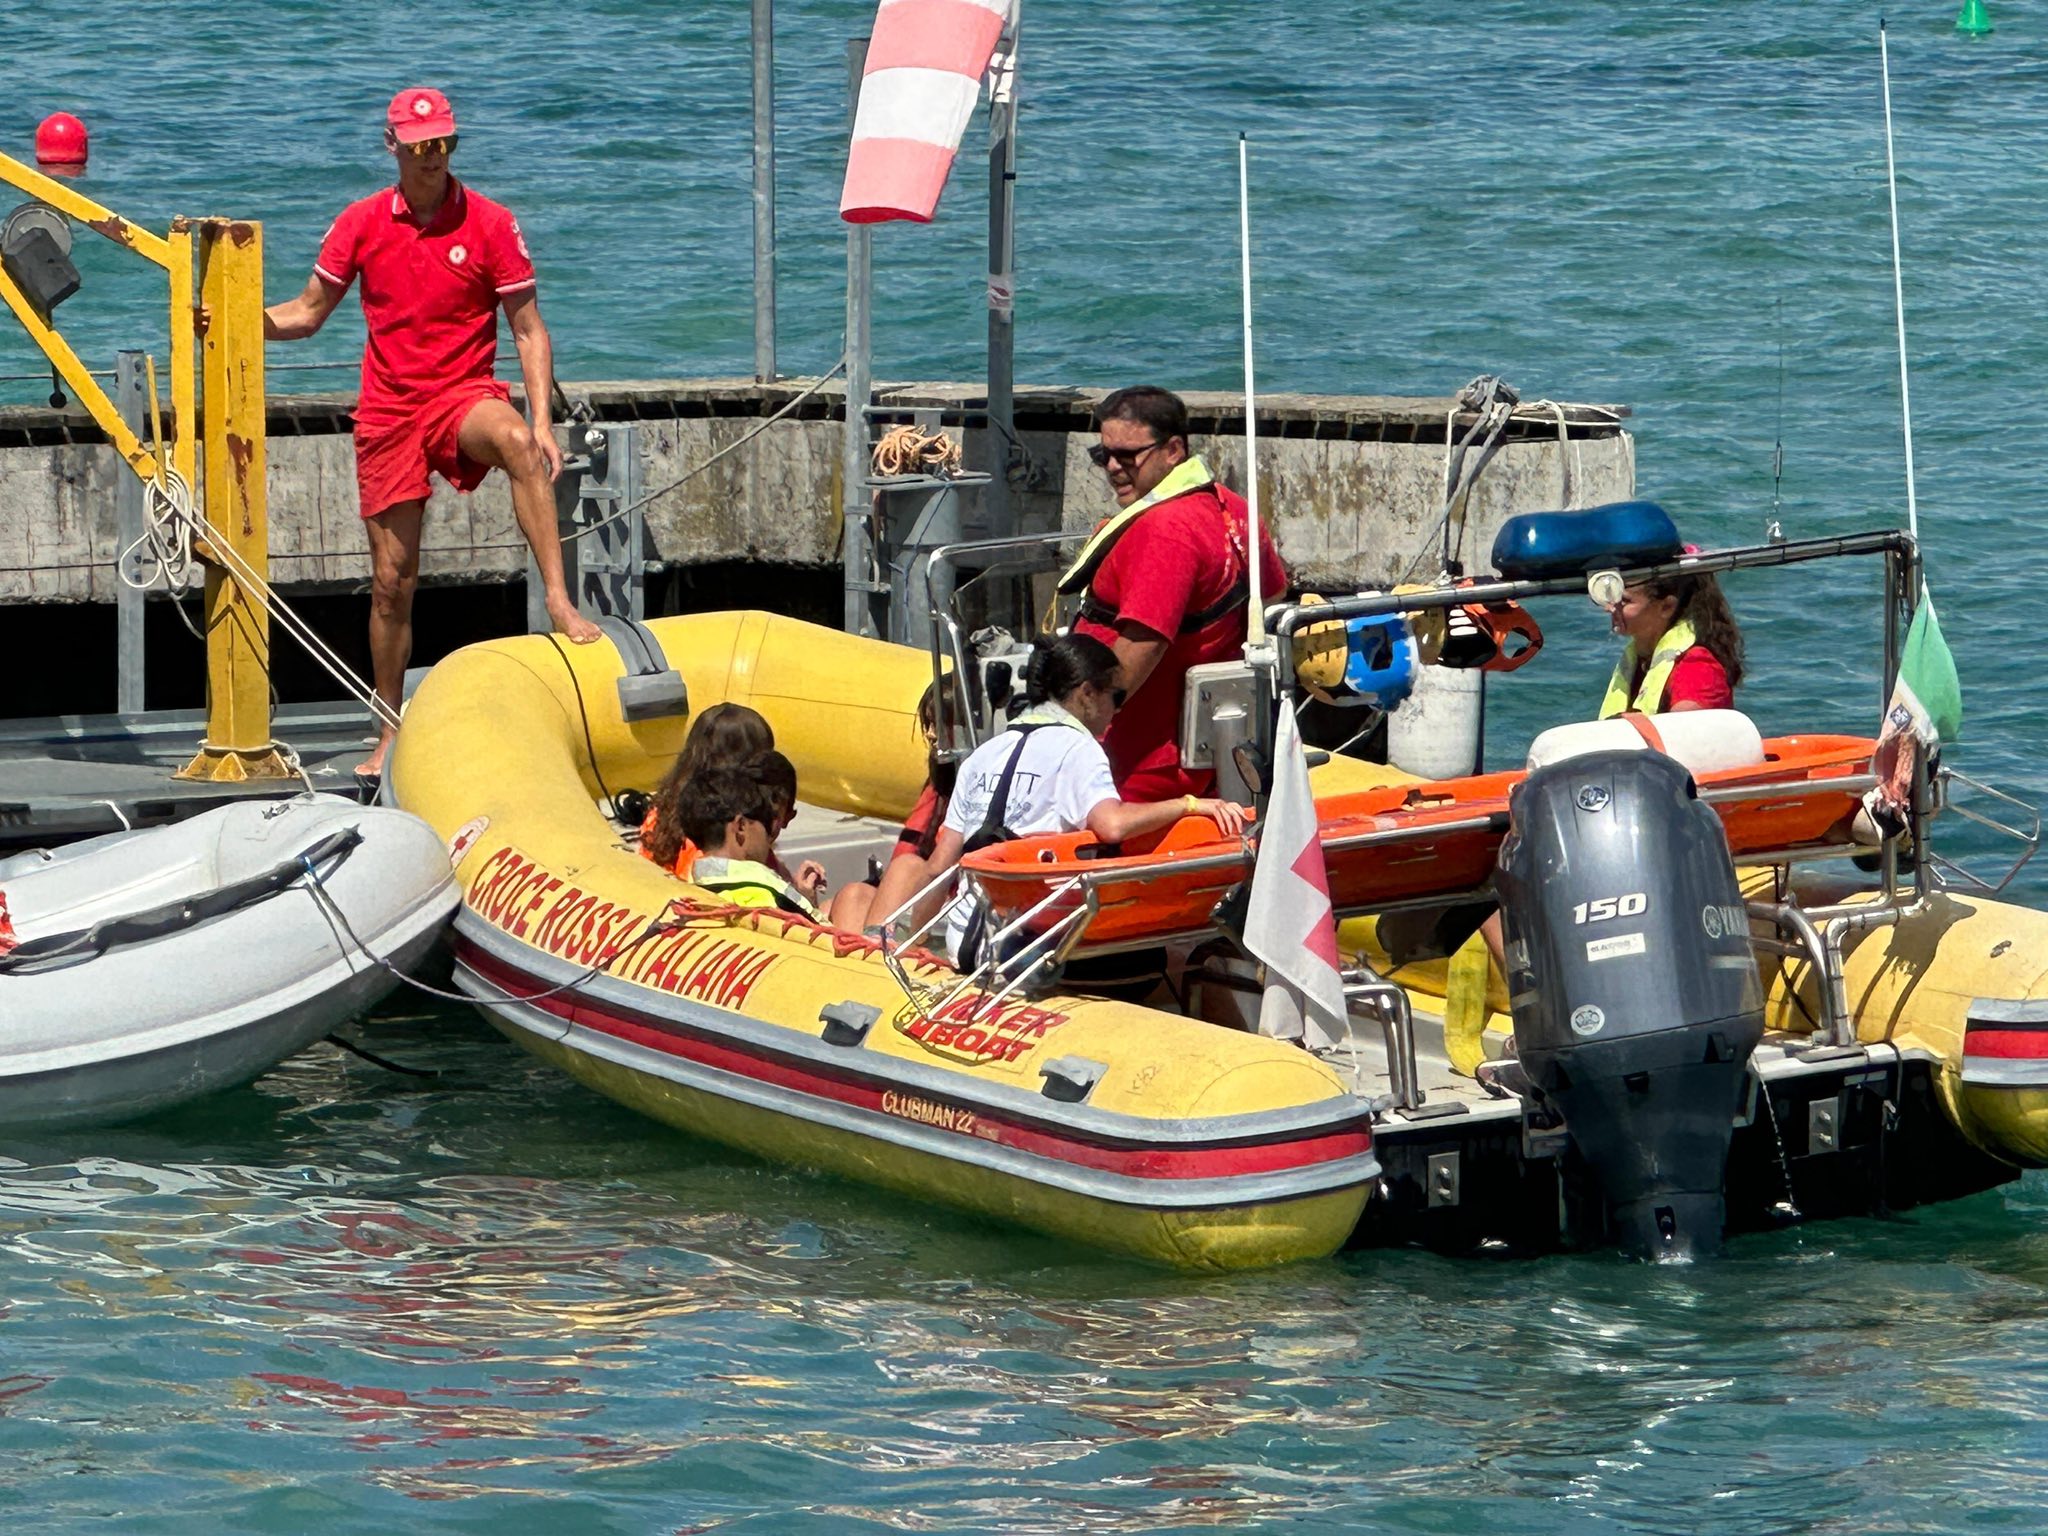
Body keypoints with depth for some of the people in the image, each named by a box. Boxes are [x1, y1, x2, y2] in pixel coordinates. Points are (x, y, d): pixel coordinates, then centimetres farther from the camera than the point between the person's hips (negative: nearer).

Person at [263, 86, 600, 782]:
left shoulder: (490, 224, -2)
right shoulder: (362, 223, 4)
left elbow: (528, 330, -1)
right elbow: (307, 313, 12)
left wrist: (542, 420, -13)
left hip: (465, 395, -2)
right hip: (389, 409, 2)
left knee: (516, 443, -39)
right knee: (392, 579, 3)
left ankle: (559, 601, -42)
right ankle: (389, 736, 15)